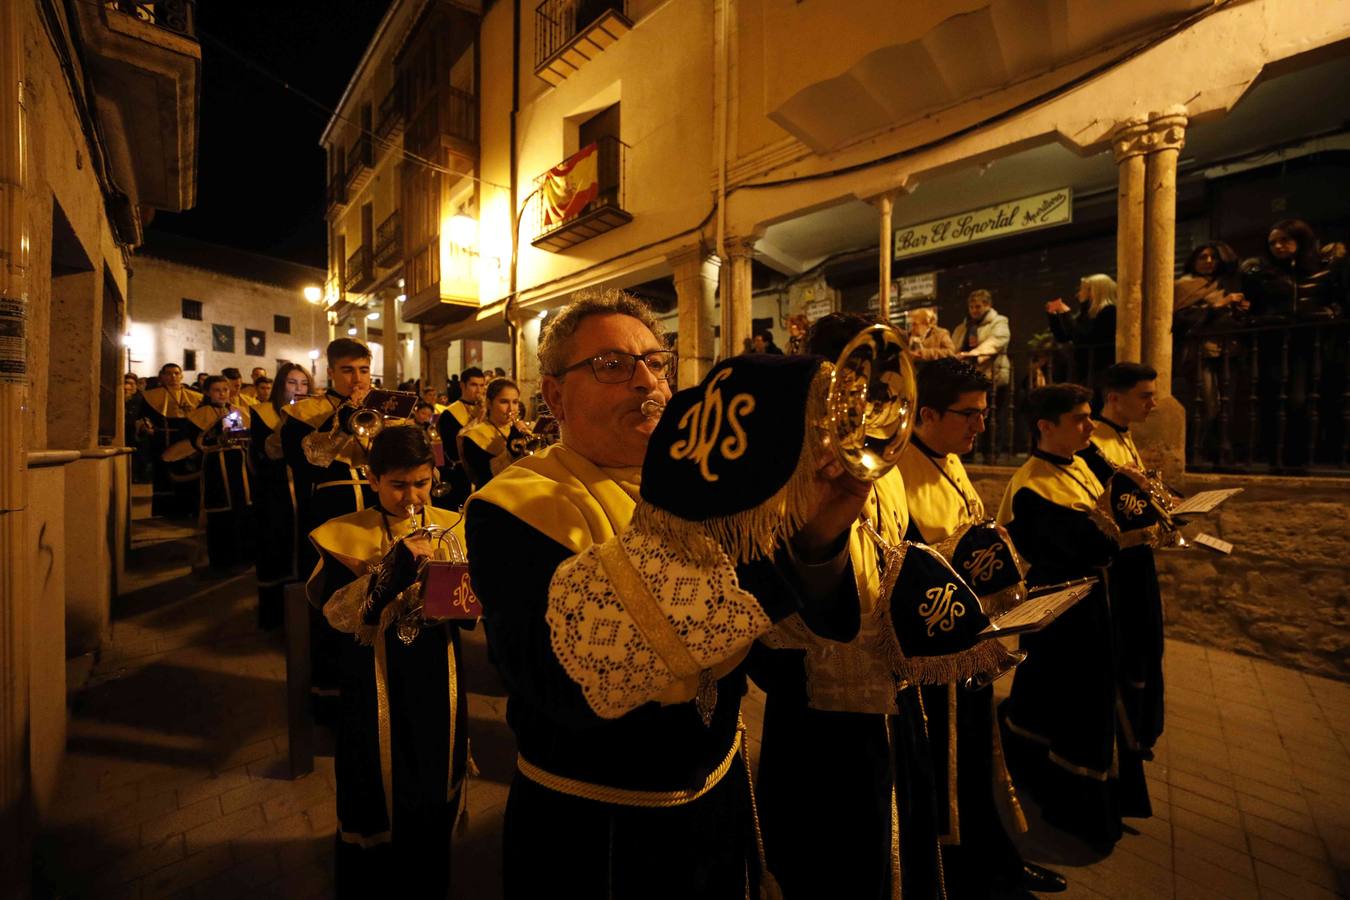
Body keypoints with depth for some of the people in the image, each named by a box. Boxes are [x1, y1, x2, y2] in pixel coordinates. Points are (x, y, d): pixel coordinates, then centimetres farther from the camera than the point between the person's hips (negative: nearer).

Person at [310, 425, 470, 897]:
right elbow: (339, 614, -16)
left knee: (435, 798, 18)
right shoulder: (346, 535, -7)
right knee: (375, 800, 16)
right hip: (375, 689, -2)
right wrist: (396, 564, -28)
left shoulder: (453, 528, -3)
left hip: (438, 685, 2)